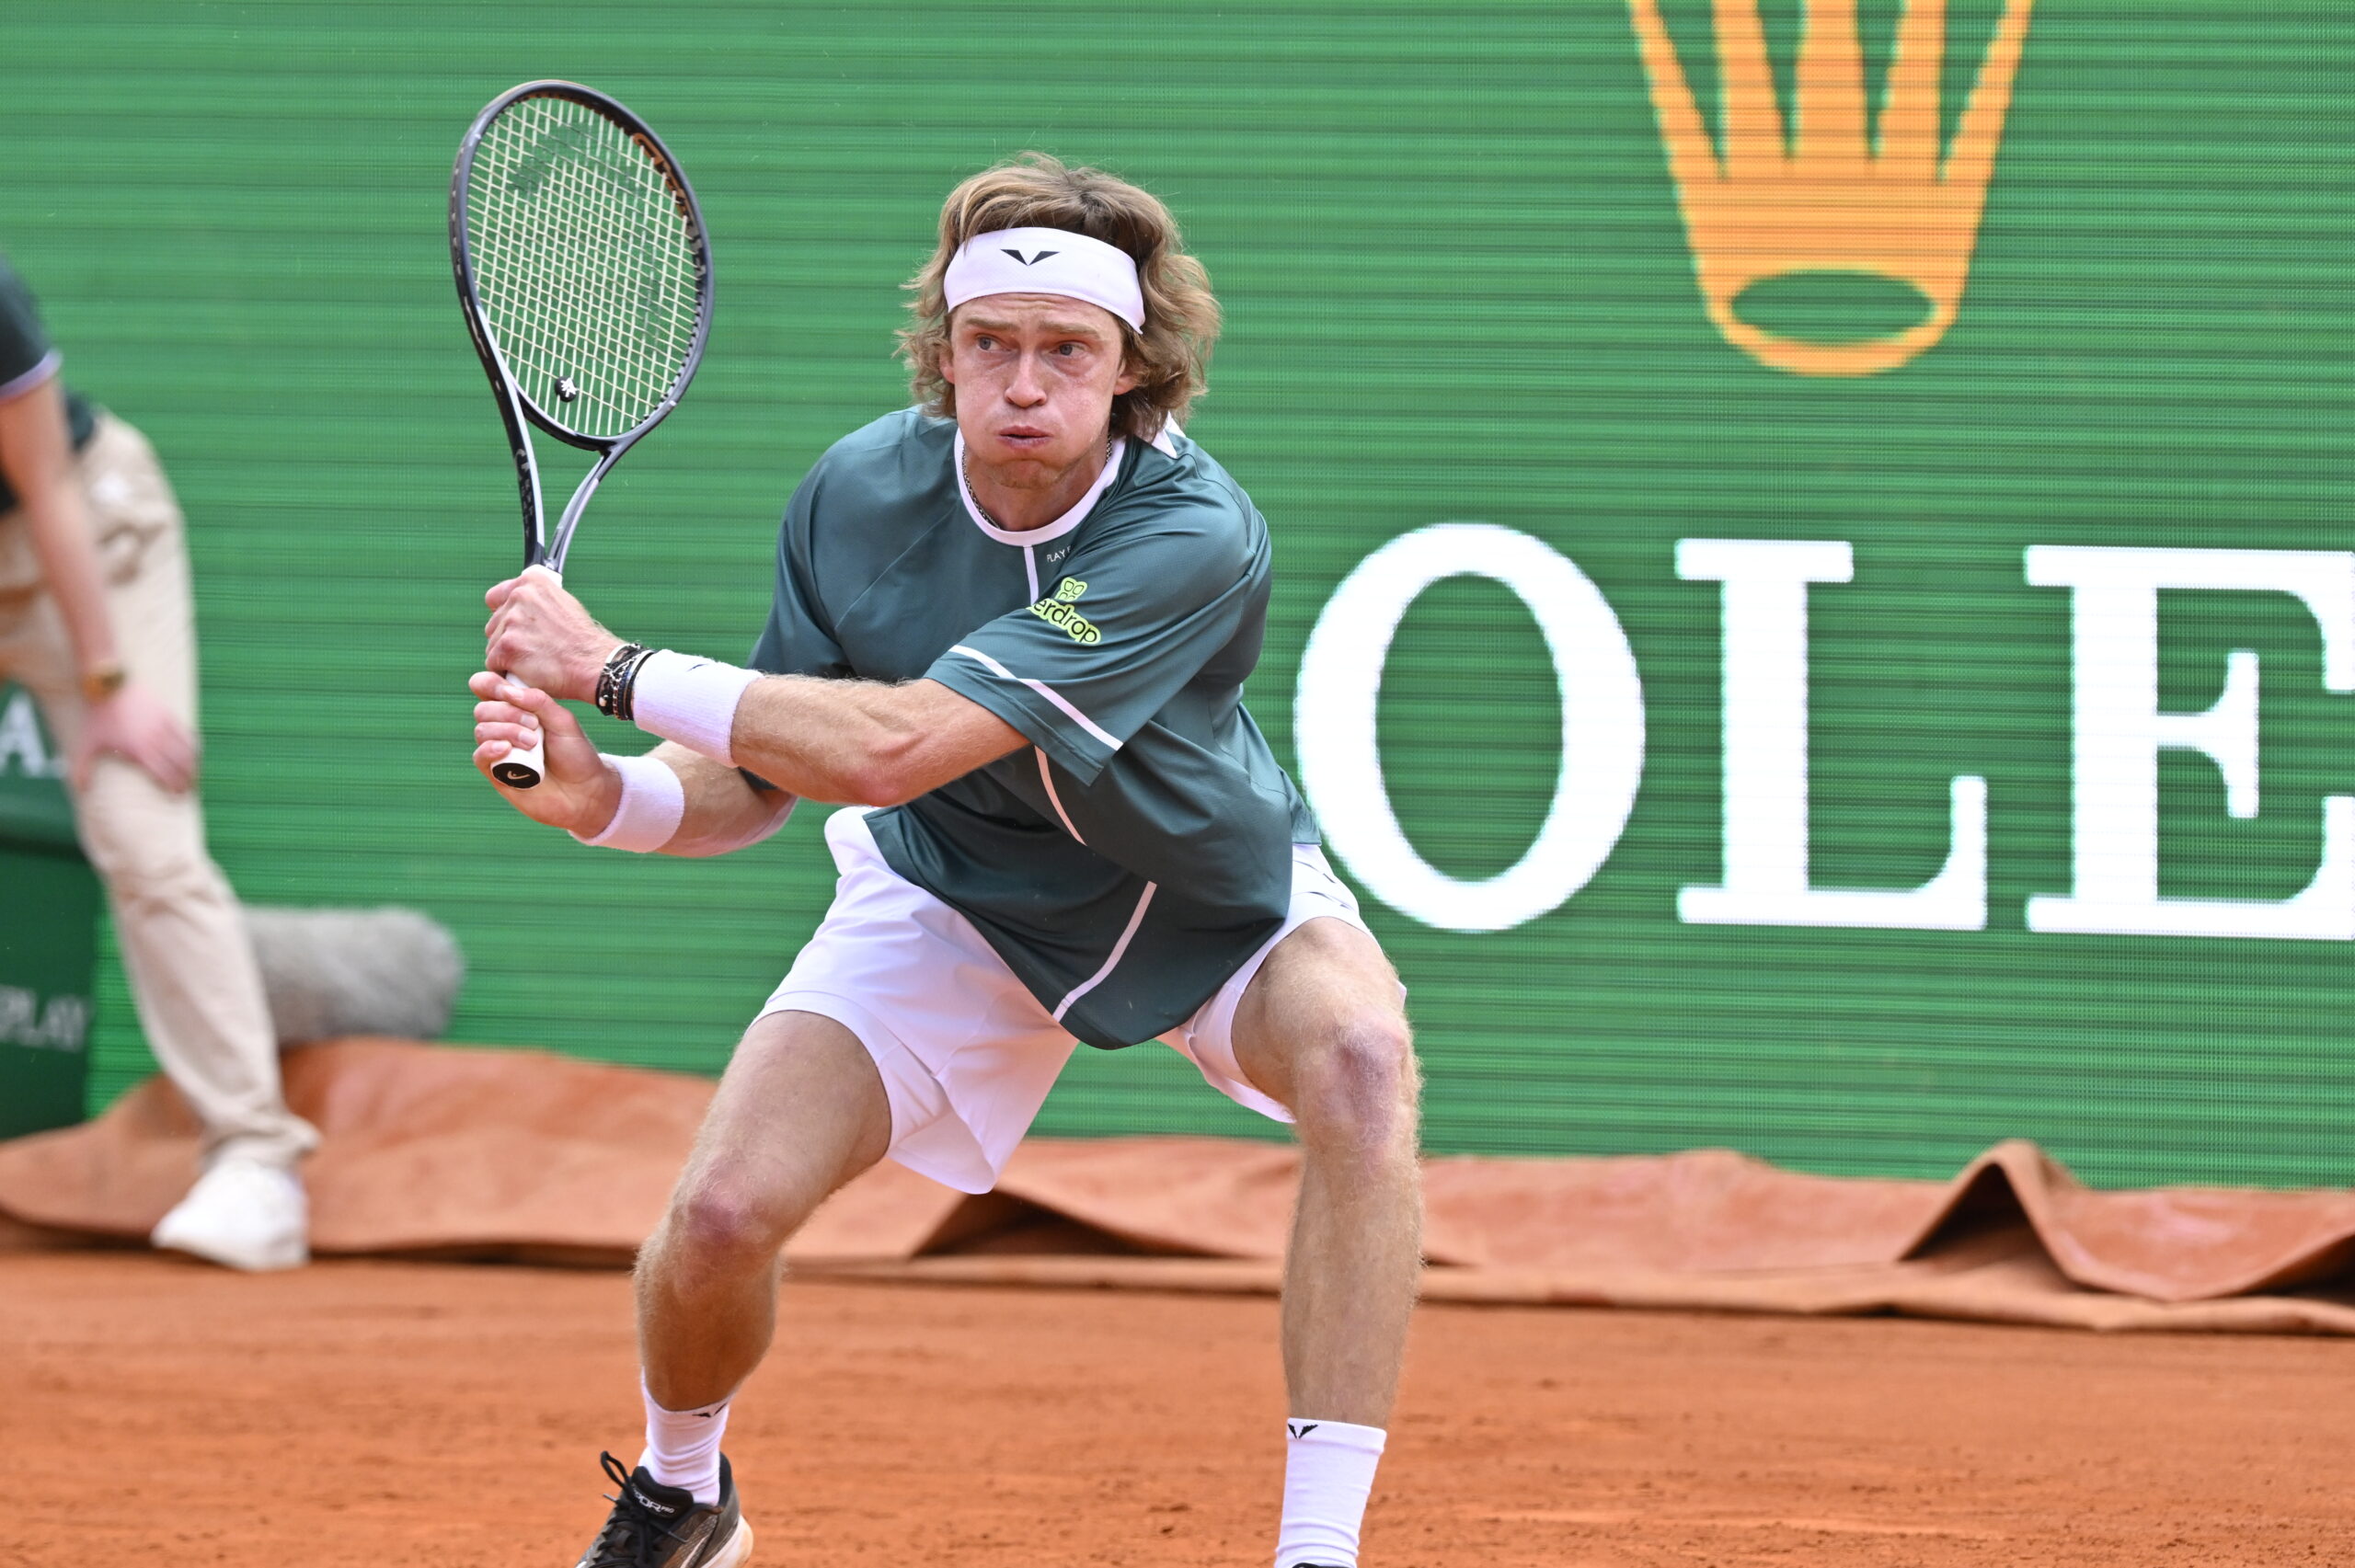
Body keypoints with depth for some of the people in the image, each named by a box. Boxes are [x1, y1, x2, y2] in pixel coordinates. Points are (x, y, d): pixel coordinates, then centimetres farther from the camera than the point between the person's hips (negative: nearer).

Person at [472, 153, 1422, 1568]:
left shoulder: (1194, 537, -36)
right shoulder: (860, 495, -20)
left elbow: (891, 749, -42)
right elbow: (763, 782, -9)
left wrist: (614, 667, -37)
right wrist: (607, 796, -31)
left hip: (1210, 900, -3)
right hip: (958, 900, 3)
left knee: (1359, 1057, -35)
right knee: (723, 1215, -15)